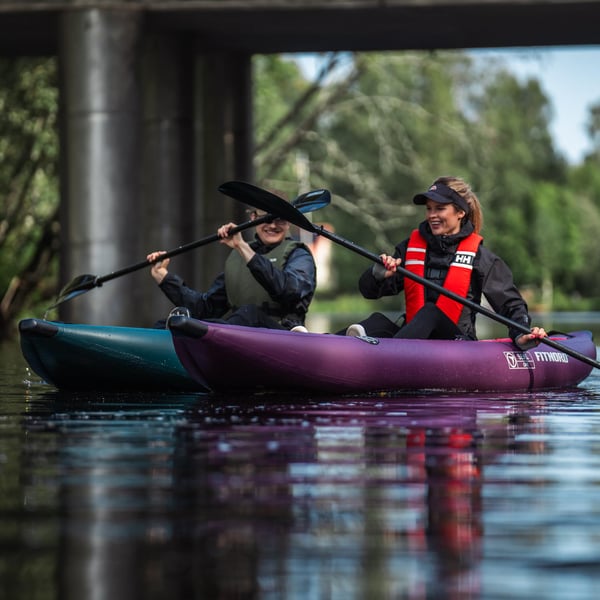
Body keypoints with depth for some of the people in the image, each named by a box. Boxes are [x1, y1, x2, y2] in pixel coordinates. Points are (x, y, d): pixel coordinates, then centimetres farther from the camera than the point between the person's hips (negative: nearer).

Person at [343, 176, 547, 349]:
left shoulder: (479, 256, 5)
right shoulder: (411, 247, 14)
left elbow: (510, 303, 6)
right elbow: (369, 290, 10)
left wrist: (521, 335, -14)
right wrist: (378, 274, -14)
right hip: (412, 338, 3)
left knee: (430, 312, -33)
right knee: (378, 321, -25)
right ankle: (361, 337, -63)